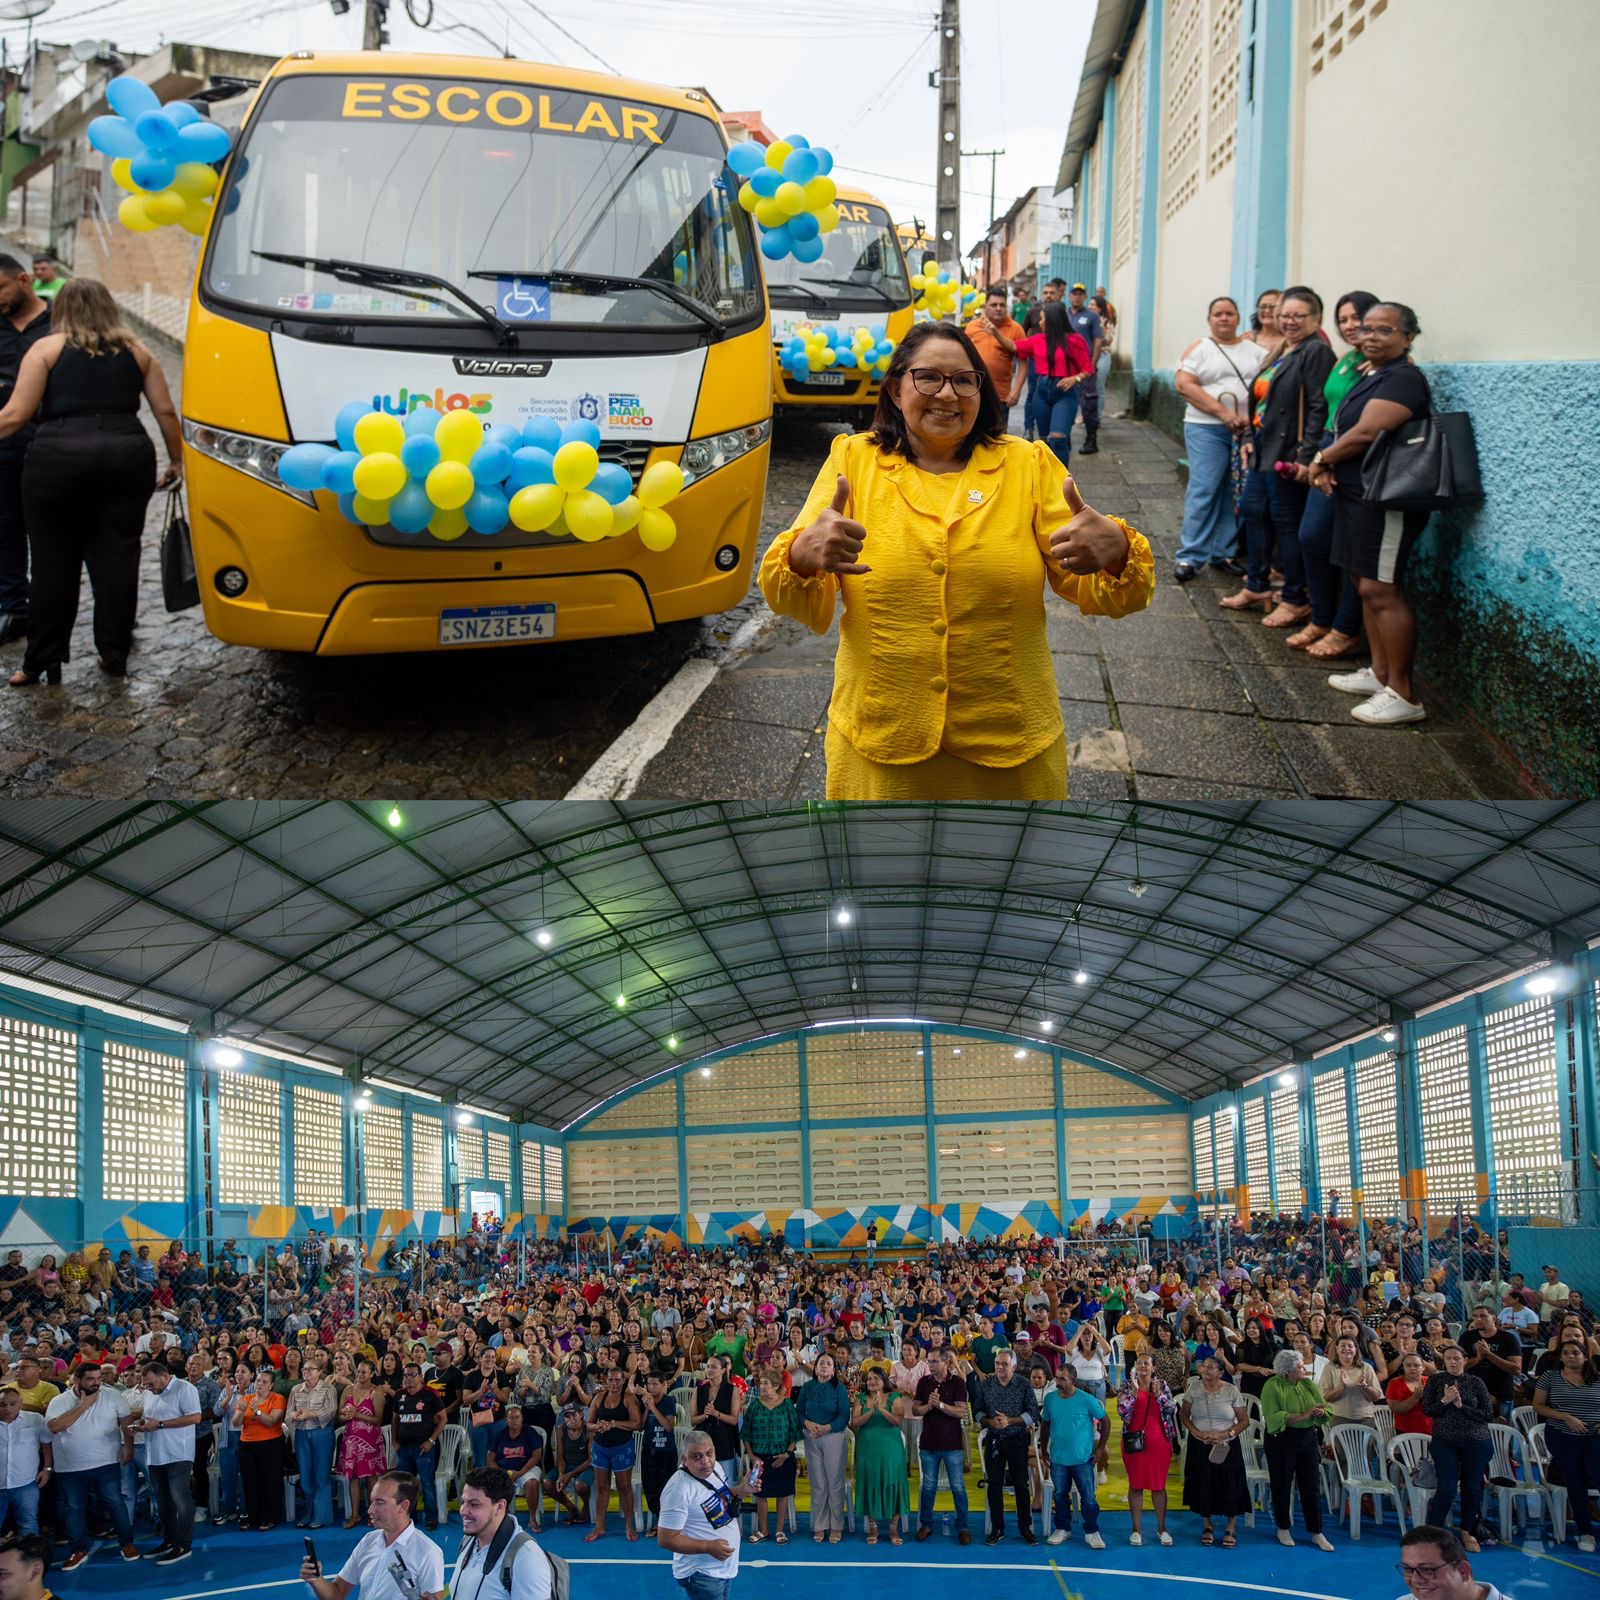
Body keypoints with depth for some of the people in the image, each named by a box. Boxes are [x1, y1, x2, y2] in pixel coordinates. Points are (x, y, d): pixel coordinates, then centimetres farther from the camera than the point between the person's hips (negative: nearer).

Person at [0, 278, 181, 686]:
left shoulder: (47, 349, 7)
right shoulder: (135, 351, 16)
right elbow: (165, 412, 11)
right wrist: (176, 461, 22)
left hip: (59, 457, -2)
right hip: (128, 456, 2)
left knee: (55, 564, 3)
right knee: (117, 558, 8)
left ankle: (42, 662, 7)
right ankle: (115, 655, 11)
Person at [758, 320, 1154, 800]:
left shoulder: (1029, 466, 3)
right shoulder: (852, 460, 1)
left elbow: (1098, 593, -3)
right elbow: (799, 605, -4)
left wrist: (1116, 553, -27)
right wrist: (804, 557, -28)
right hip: (880, 750, 0)